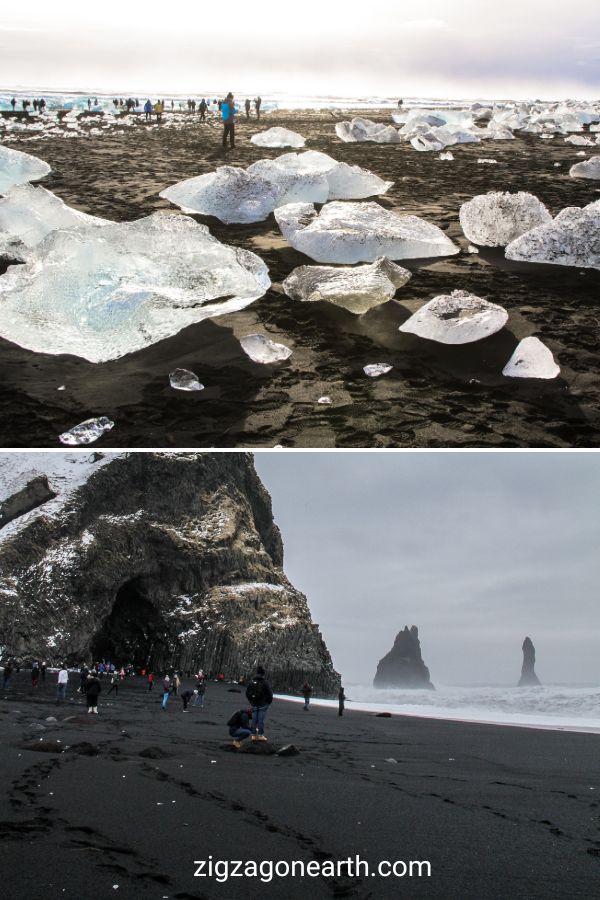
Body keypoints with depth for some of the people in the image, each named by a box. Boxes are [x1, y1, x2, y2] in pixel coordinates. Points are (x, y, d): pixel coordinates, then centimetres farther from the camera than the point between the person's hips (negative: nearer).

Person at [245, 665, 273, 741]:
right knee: (261, 719, -2)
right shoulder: (265, 682, -12)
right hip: (263, 704, -4)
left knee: (254, 719, 7)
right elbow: (269, 693, -11)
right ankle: (260, 735, 0)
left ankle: (254, 735, 11)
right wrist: (269, 702, 5)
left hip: (254, 704, 4)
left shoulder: (252, 682, 5)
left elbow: (247, 693, 12)